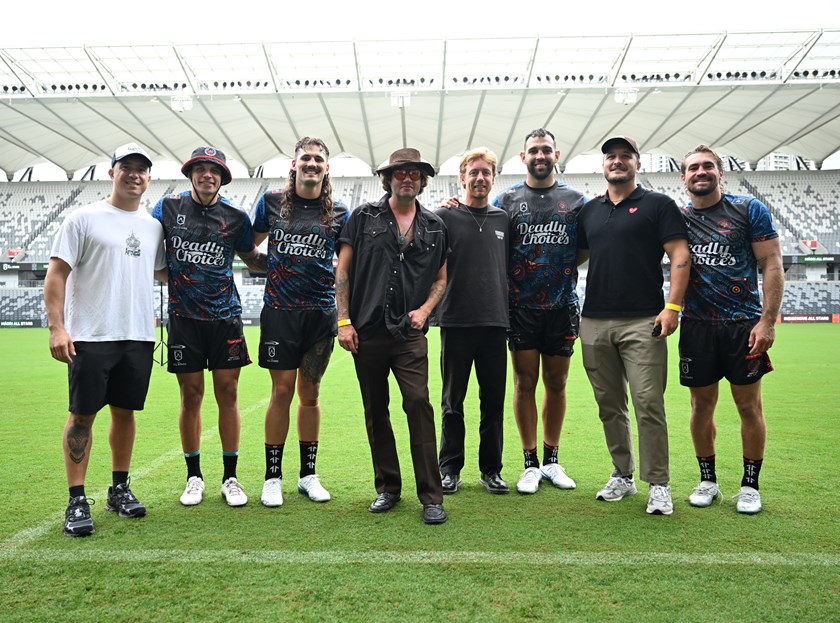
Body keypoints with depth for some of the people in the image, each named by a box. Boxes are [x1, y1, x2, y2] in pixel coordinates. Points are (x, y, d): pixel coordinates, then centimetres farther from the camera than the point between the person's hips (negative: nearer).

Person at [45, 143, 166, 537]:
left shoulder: (153, 226, 13)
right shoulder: (84, 219, -2)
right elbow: (56, 274, -5)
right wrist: (56, 327, -13)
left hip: (138, 336, 5)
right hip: (91, 337, -4)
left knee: (125, 411, 11)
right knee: (82, 415, 0)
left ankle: (119, 489, 24)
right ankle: (77, 501, 10)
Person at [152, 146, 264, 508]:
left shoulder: (235, 218, 5)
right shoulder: (168, 208, 4)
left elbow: (253, 260, 15)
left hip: (225, 315, 0)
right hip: (184, 316, 0)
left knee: (227, 394, 2)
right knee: (191, 396, 4)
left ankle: (230, 478, 13)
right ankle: (194, 477, 19)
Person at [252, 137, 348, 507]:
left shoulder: (338, 213, 6)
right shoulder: (271, 202, 5)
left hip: (321, 311, 1)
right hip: (279, 310, -1)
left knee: (310, 393, 9)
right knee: (282, 391, -1)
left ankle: (308, 474, 20)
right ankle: (273, 477, 12)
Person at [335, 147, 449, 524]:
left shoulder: (434, 226, 10)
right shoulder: (364, 217, 5)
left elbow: (441, 277, 17)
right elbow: (343, 270, 4)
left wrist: (425, 309, -1)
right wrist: (344, 320, -4)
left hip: (409, 334, 0)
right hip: (366, 332, 0)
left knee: (419, 404, -11)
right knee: (376, 412, 8)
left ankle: (431, 496, -1)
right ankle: (387, 488, 22)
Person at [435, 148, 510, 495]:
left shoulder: (502, 219, 12)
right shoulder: (445, 216, 2)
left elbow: (510, 267, 20)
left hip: (495, 322, 3)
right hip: (456, 321, -3)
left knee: (493, 400, 8)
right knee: (453, 401, 7)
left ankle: (491, 469, 20)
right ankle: (450, 468, 18)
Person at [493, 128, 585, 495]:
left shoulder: (575, 199, 9)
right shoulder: (507, 200, 5)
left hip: (561, 306, 2)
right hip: (521, 306, -1)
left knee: (556, 383, 9)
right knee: (525, 383, 2)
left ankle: (552, 460, 22)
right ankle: (530, 463, 14)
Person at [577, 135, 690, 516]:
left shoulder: (657, 205, 4)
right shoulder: (589, 211, 17)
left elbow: (679, 256, -3)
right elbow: (575, 257, 23)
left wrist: (672, 306, -13)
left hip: (642, 322, -5)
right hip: (594, 322, 5)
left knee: (649, 404, -7)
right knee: (609, 405, 10)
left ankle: (658, 484, 5)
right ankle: (622, 475, 23)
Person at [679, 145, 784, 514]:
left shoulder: (749, 210, -1)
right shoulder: (676, 219, 5)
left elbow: (772, 265, -4)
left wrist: (768, 321, -11)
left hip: (744, 324, -2)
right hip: (697, 326, 2)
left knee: (749, 406, 5)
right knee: (701, 405, 8)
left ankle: (750, 485, 19)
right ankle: (708, 480, 23)